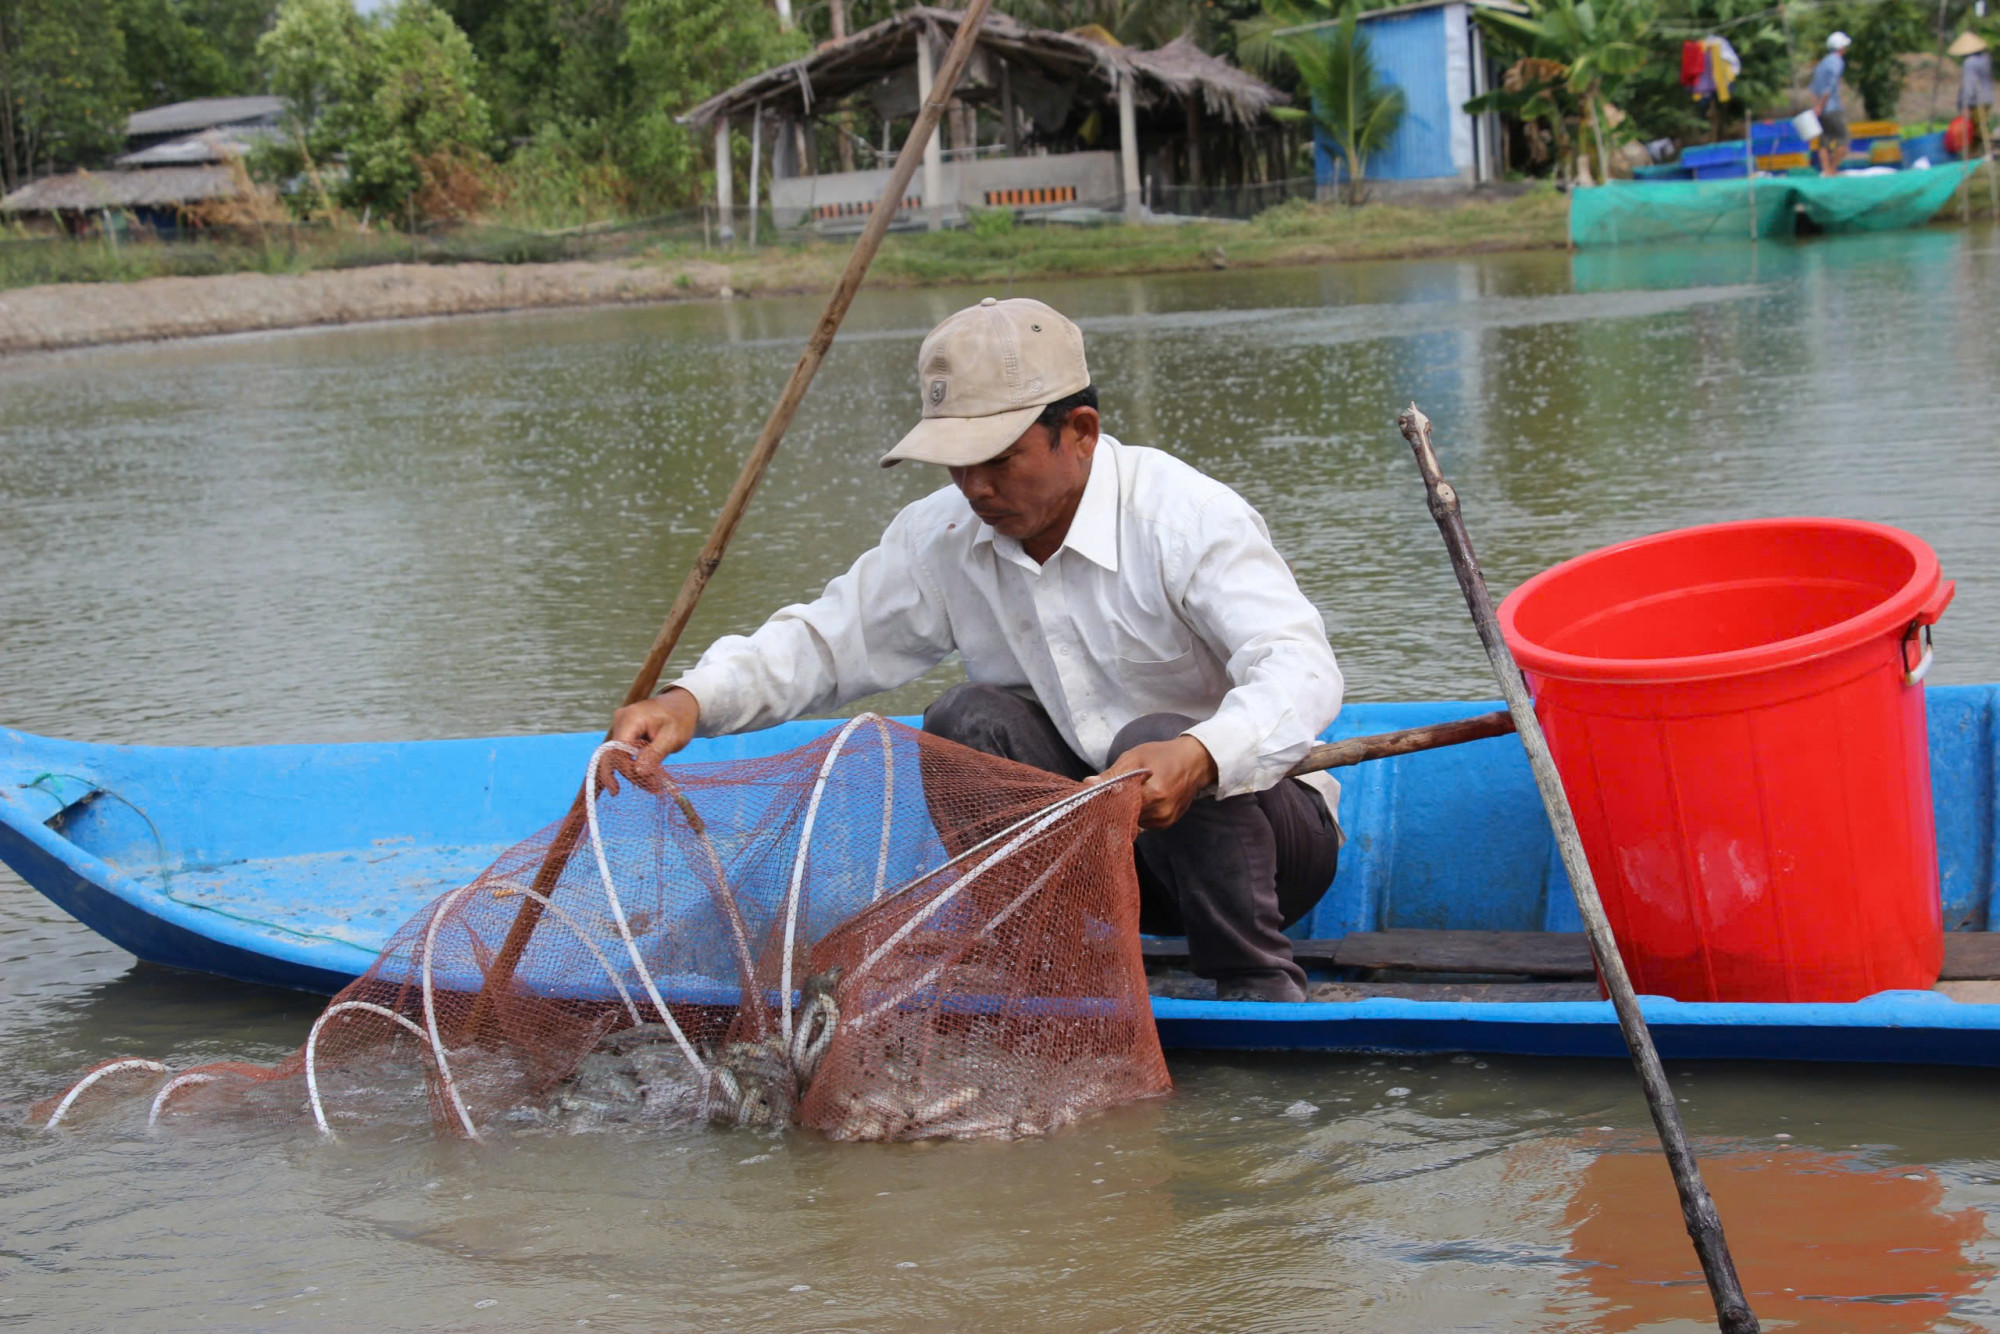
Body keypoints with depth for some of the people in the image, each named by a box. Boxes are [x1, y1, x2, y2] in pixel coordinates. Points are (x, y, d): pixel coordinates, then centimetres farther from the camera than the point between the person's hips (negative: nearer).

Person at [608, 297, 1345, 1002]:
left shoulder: (1187, 516, -23)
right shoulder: (941, 537, -4)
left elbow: (1301, 668, -35)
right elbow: (825, 639, 1)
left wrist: (1199, 758, -56)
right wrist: (692, 700, -20)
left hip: (1266, 825, -4)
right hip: (1107, 848, 5)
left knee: (1160, 741, -34)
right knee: (971, 719, -17)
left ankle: (1262, 988, -18)